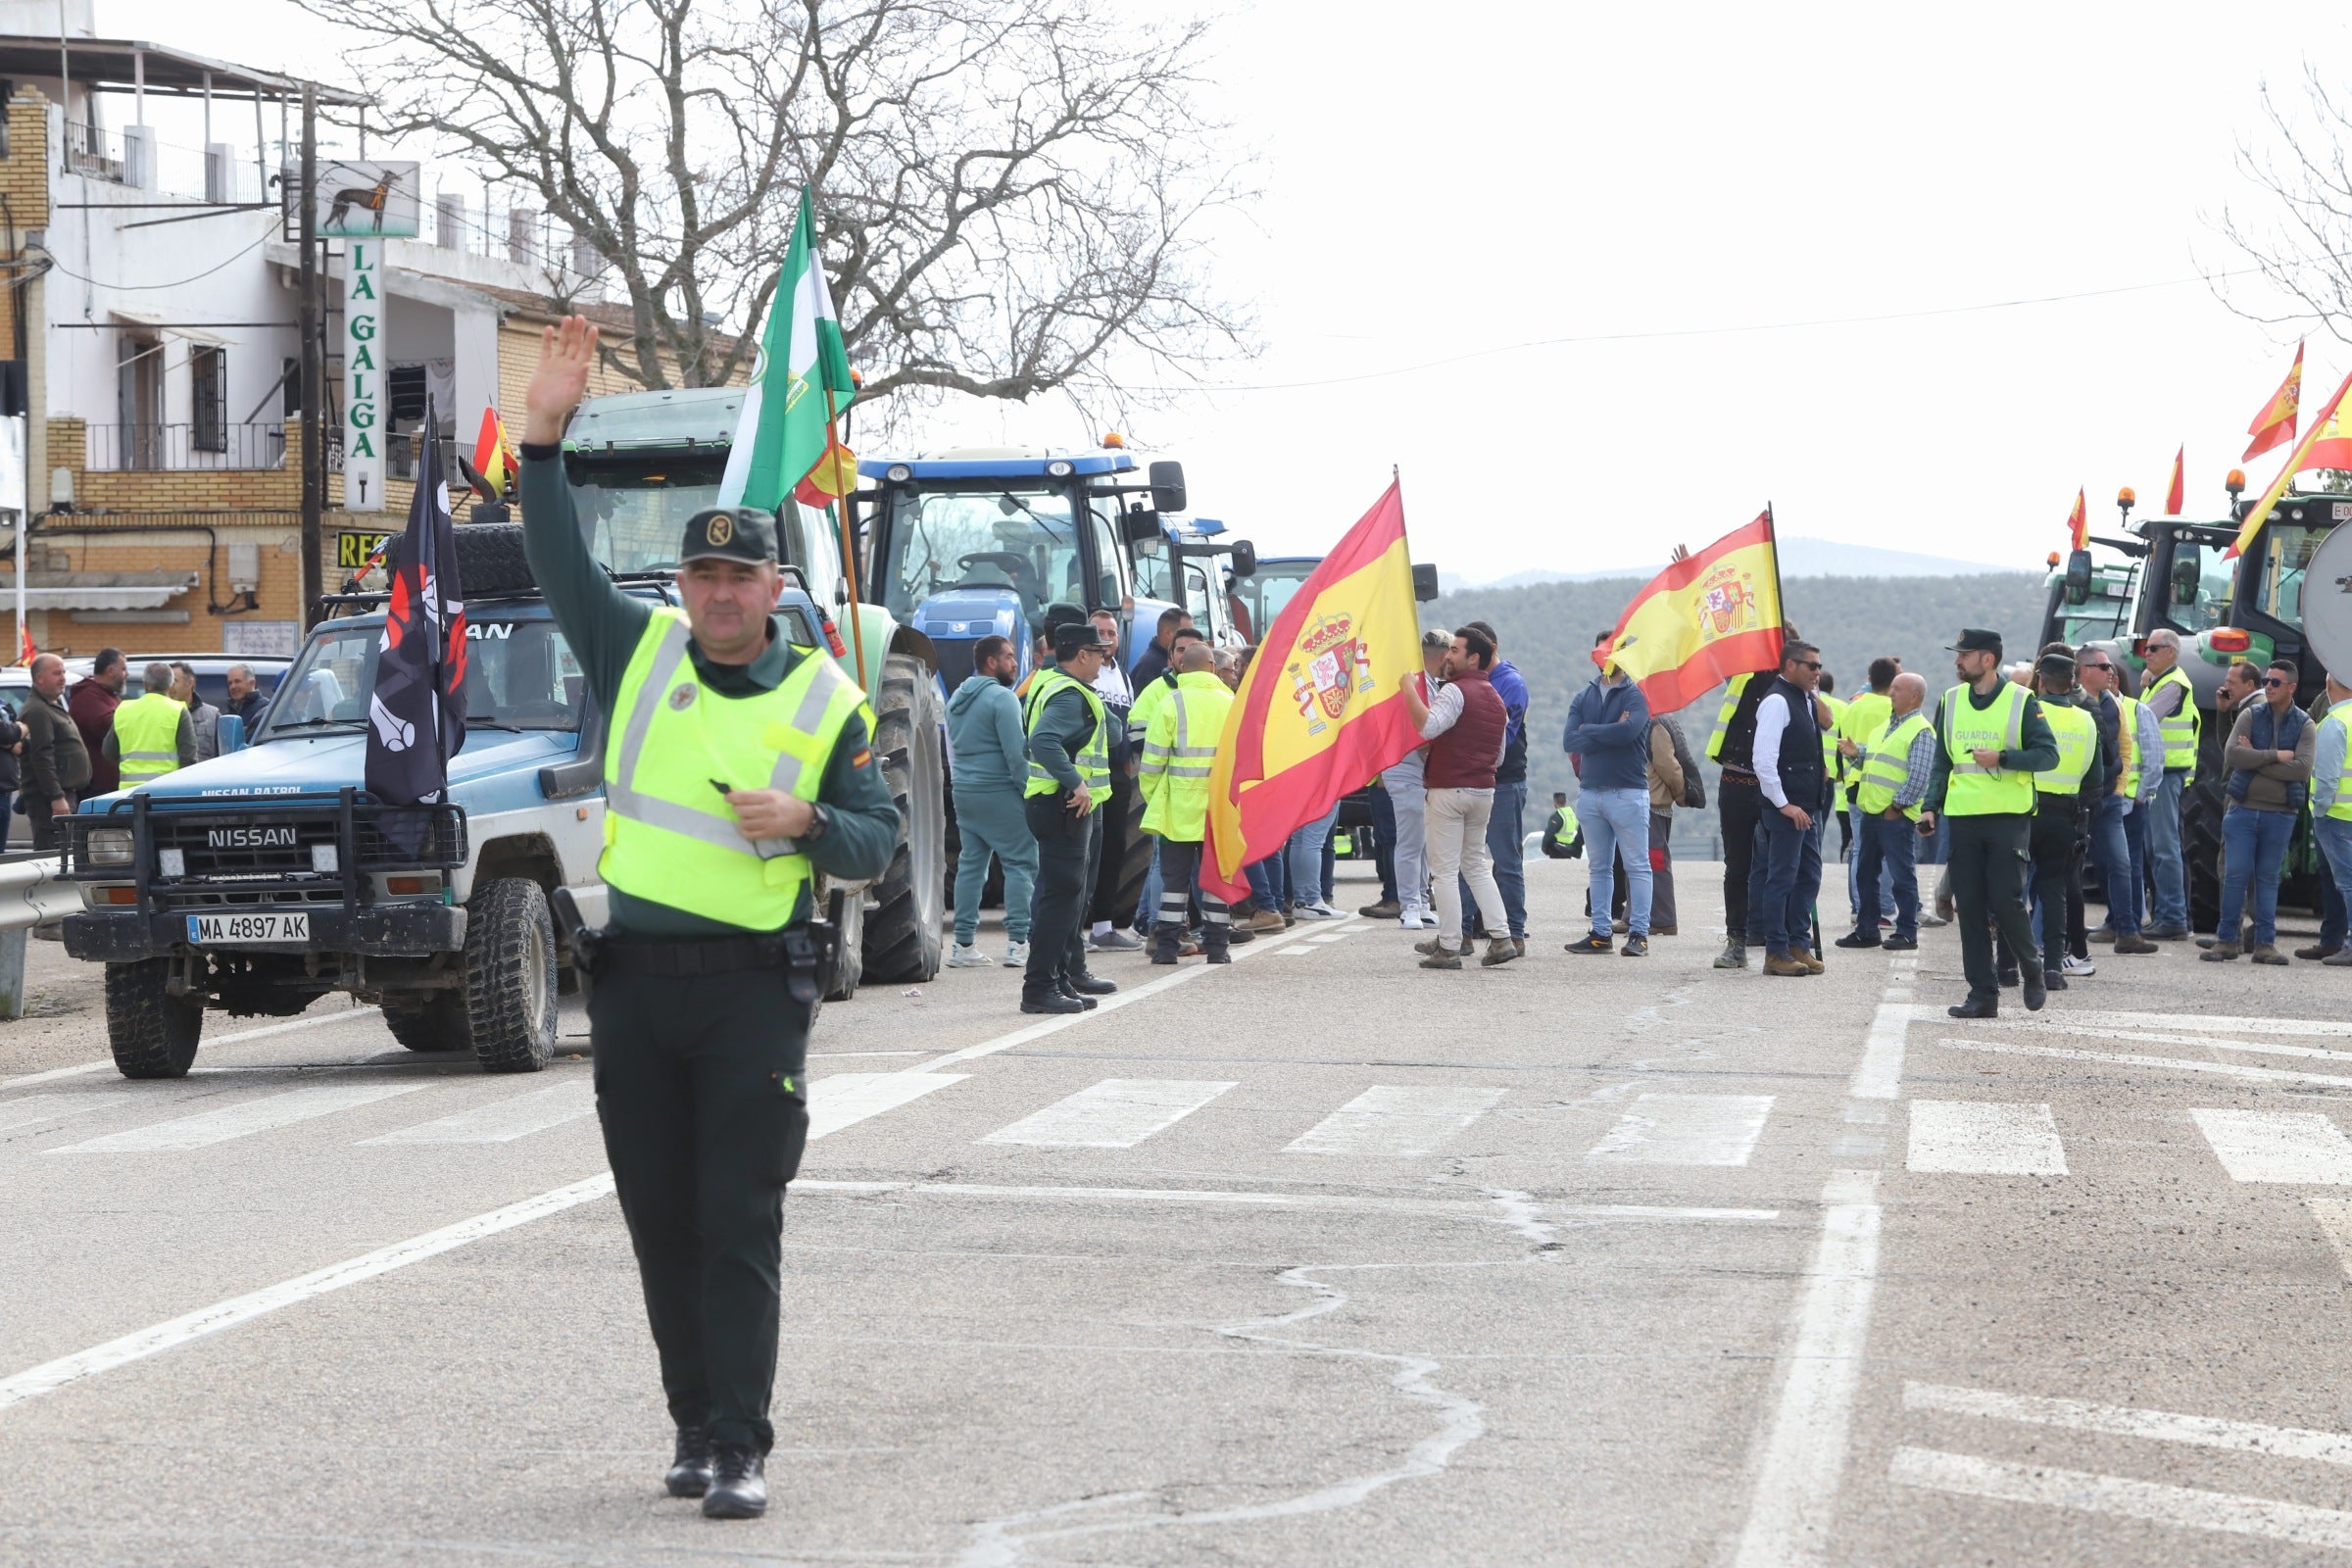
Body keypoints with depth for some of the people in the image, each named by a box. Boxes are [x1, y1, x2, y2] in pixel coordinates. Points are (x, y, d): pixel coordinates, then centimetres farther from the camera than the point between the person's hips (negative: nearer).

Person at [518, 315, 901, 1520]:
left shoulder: (828, 701, 2)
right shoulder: (640, 651, 8)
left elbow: (877, 840, 3)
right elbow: (559, 562, 4)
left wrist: (806, 822, -17)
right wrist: (545, 438, -6)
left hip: (752, 987, -3)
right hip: (635, 979, 3)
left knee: (740, 1229, -6)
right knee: (661, 1226, 8)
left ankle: (738, 1446, -6)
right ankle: (695, 1423, 18)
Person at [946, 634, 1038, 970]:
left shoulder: (957, 699, 15)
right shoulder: (1002, 698, -12)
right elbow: (1016, 753, -17)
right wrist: (1029, 790, -11)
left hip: (964, 792, 8)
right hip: (999, 792, -8)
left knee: (970, 864, 11)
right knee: (1021, 863, -4)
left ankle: (964, 945, 8)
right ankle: (1018, 943, -11)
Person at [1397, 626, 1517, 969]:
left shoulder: (1456, 691, -12)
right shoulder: (1495, 698, 17)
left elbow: (1428, 726, -28)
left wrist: (1409, 689, -19)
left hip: (1448, 789, -8)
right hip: (1483, 790, 8)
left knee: (1445, 870, -3)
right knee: (1476, 865, 17)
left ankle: (1449, 948, -4)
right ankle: (1501, 937, 8)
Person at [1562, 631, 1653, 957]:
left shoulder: (1634, 695, -3)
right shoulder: (1584, 698, 12)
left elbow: (1628, 731, -22)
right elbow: (1568, 741, -1)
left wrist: (1588, 731, -9)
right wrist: (1609, 733, -10)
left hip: (1628, 792, -5)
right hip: (1591, 792, 6)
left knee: (1637, 865, -3)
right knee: (1599, 867, 9)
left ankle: (1638, 933, -2)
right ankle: (1600, 933, 13)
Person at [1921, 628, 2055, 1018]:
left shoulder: (2021, 701, -3)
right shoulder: (1950, 702, 11)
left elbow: (2048, 754, -6)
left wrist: (2002, 758, -19)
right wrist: (1931, 807, 5)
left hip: (2008, 817, -4)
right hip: (1962, 818, 4)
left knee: (2006, 901, -8)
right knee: (1970, 908, 2)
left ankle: (2031, 972, 16)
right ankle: (1983, 993, 7)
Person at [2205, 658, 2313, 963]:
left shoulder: (2305, 726, 1)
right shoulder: (2250, 715, 3)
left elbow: (2302, 768, -14)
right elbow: (2231, 755, -10)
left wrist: (2254, 759, -13)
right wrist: (2275, 756, -15)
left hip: (2280, 814, 0)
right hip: (2243, 809, 0)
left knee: (2268, 879, 7)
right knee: (2234, 875, -1)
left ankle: (2265, 943, 11)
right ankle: (2226, 940, 6)